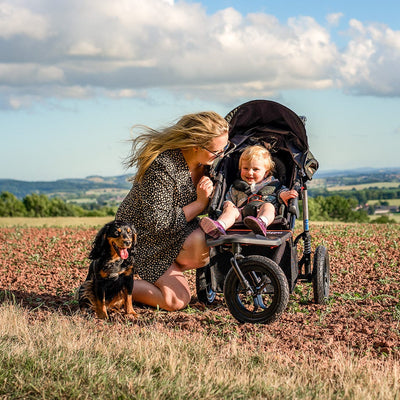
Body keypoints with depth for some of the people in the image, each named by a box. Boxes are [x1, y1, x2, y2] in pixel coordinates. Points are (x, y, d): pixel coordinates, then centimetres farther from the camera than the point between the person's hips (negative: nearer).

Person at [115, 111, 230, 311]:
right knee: (177, 301, -18)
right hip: (145, 236, -7)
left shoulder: (204, 162, -7)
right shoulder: (161, 167, -31)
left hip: (177, 232, 7)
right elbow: (158, 223, -28)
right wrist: (200, 204, -24)